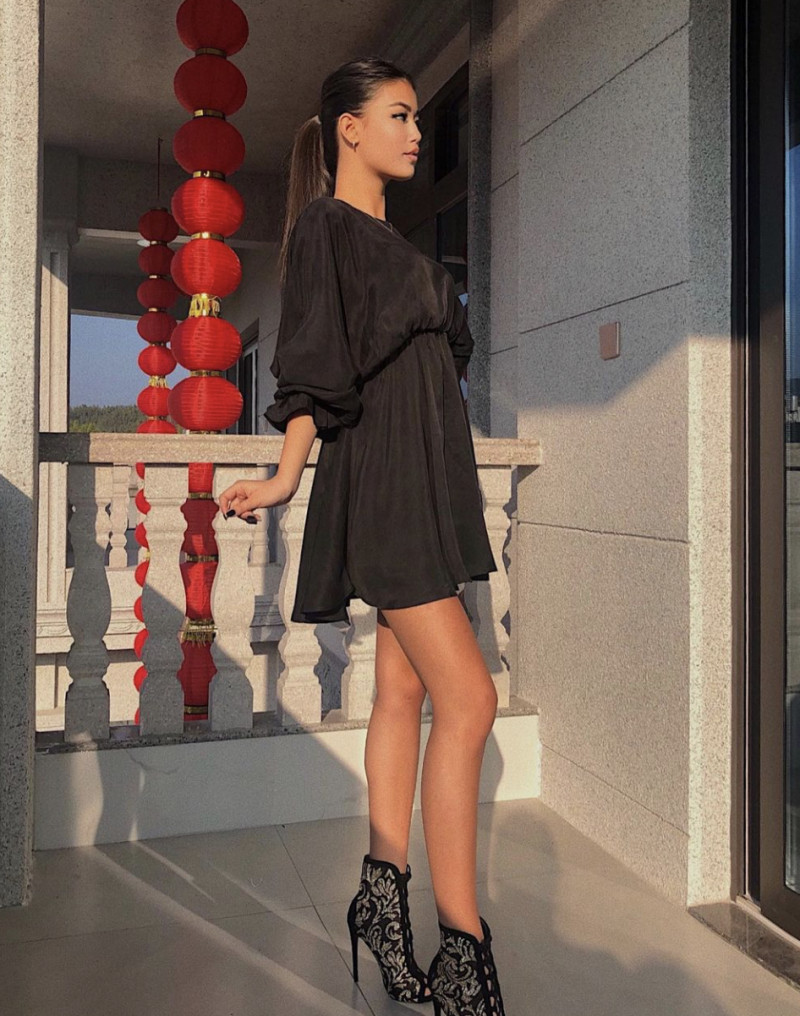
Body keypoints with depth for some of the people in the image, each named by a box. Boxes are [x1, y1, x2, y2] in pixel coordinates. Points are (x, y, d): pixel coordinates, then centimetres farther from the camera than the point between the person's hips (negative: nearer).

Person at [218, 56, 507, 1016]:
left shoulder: (391, 238, 23)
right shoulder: (325, 225, -2)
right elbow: (314, 363, -11)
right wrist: (286, 474, -21)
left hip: (425, 472, 9)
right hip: (381, 477, -9)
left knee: (404, 687, 9)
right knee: (469, 697, -13)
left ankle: (384, 893, 19)